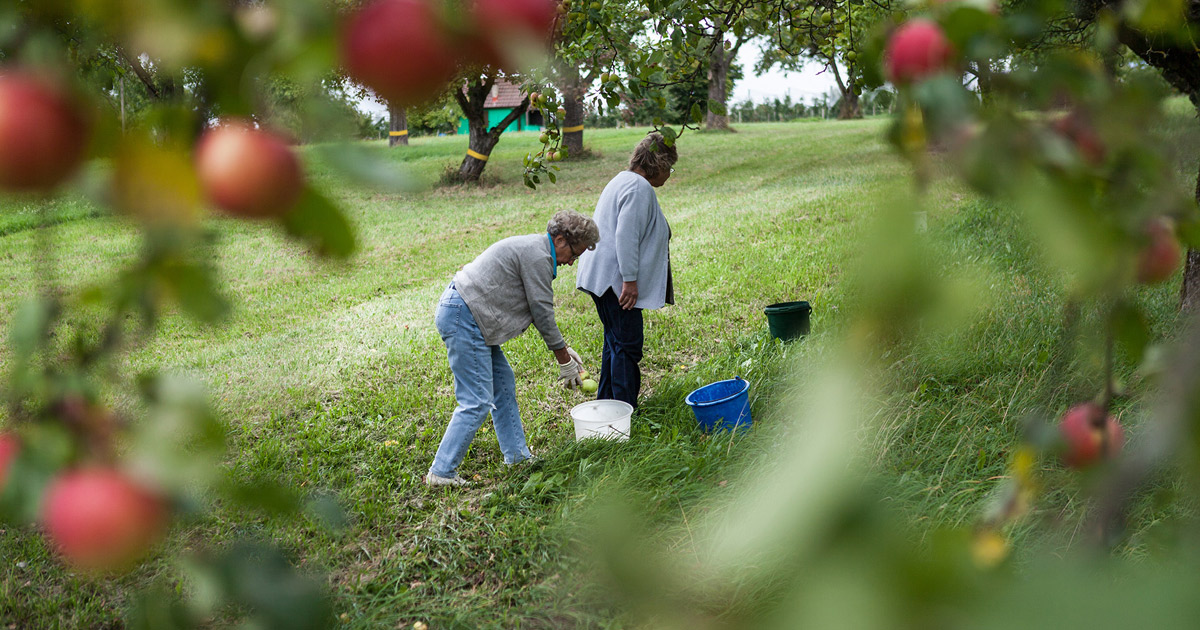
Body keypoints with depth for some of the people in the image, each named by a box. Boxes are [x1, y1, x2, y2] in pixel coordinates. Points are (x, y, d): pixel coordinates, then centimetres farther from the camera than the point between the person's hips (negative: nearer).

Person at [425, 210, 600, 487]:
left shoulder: (533, 248, 18)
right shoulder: (537, 256, -15)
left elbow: (540, 309, 23)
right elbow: (542, 312, -12)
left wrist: (564, 348, 20)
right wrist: (564, 359, -2)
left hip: (461, 312, 11)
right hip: (462, 318, -11)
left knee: (503, 385, 17)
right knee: (477, 402, -9)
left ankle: (517, 457, 27)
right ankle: (441, 472, -3)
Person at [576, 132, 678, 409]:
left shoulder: (623, 180, 20)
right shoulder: (639, 188, -14)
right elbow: (626, 236, -23)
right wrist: (630, 280, -23)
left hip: (602, 278, 11)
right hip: (615, 279, -11)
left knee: (616, 342, 17)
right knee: (627, 346, -7)